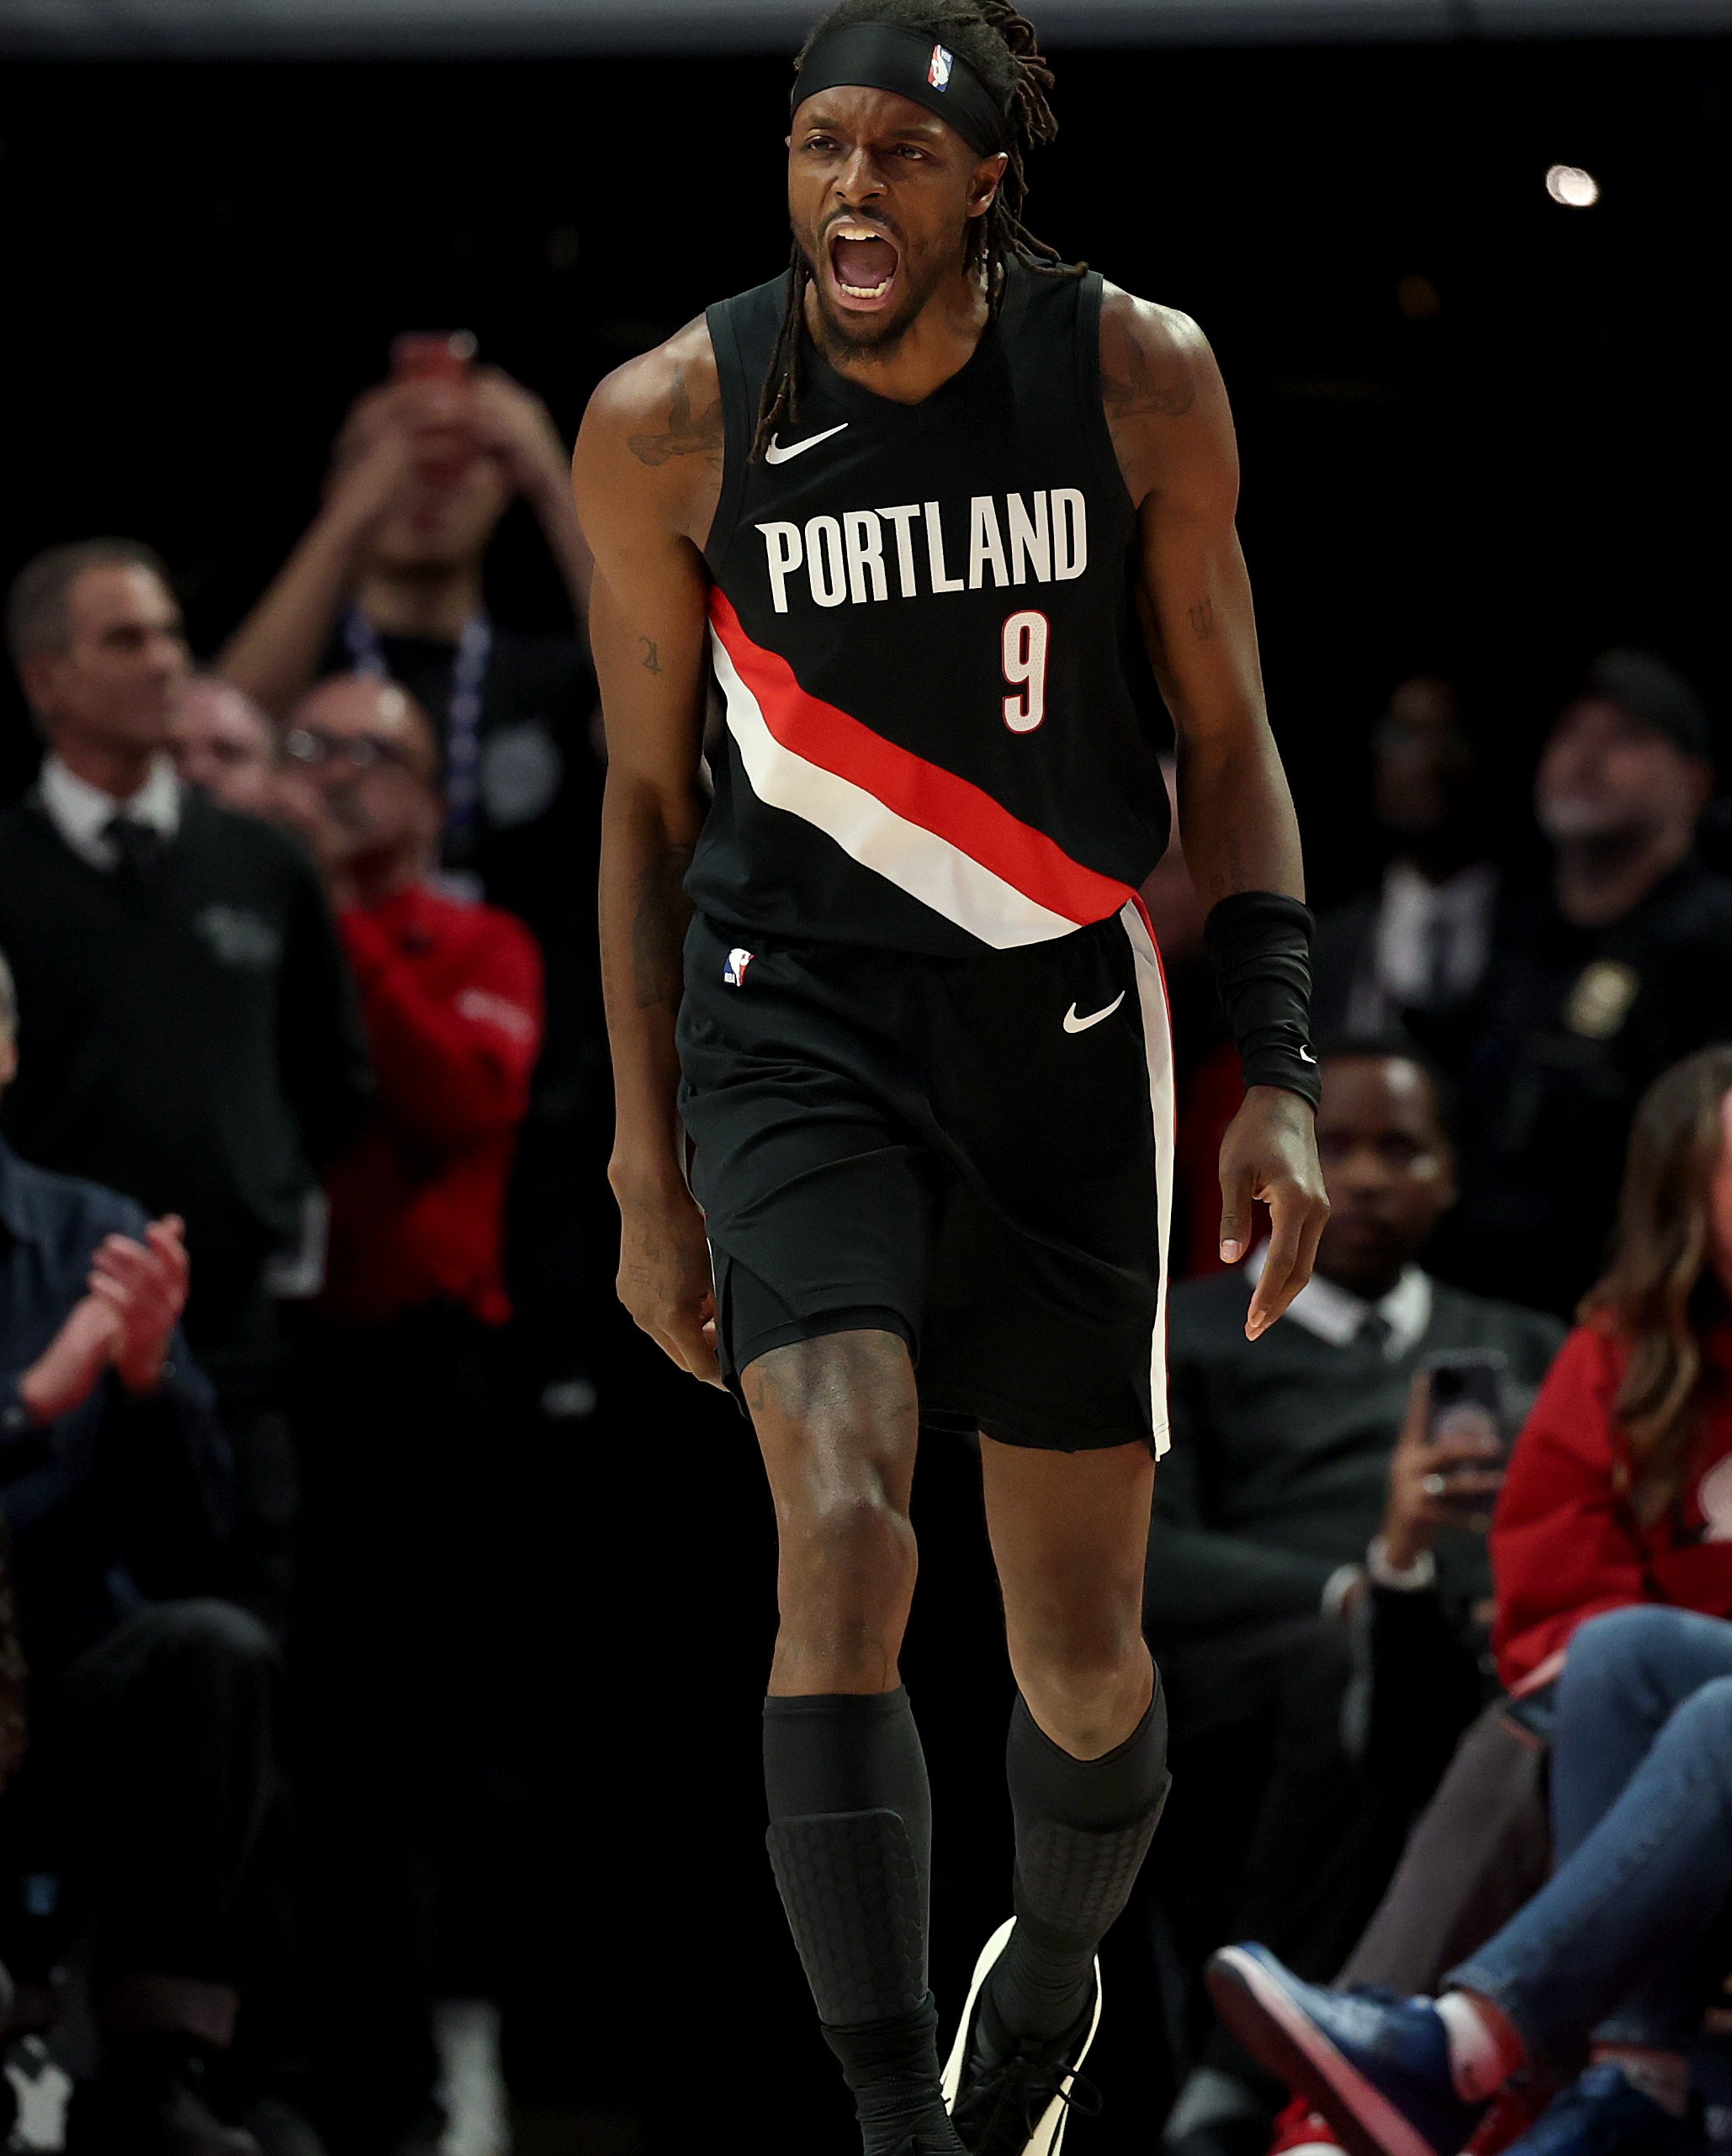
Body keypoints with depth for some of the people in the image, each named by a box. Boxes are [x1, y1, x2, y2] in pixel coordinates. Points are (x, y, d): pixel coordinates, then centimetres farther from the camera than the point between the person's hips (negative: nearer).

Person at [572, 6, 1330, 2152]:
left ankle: (1053, 1965, 42)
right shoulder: (670, 422, -7)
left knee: (1080, 1642, 8)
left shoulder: (1139, 380, -6)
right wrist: (646, 1167, 4)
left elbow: (1225, 742, 4)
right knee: (842, 1534, -23)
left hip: (1063, 1014, 1)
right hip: (795, 1012, -1)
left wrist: (1278, 1078, -4)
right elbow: (647, 797, 4)